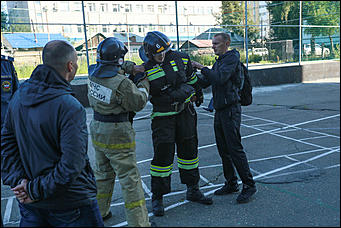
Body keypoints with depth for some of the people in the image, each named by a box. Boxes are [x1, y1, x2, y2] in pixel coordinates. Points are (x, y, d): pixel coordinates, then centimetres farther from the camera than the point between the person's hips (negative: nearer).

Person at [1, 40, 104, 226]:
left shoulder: (19, 96, -1)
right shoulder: (70, 108, -24)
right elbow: (72, 164, -26)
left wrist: (17, 180, -2)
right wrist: (37, 190, -14)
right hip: (69, 203, -6)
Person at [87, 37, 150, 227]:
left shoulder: (94, 72, -2)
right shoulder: (122, 83, -24)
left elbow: (111, 67, 17)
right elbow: (138, 103, -10)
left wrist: (131, 68, 5)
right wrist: (144, 85, 6)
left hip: (97, 131, 8)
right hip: (117, 136, -7)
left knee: (103, 172, 23)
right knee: (129, 179, 2)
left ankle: (99, 212, 38)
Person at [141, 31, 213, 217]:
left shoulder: (180, 58, -1)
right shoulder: (145, 71, -11)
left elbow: (192, 77, 17)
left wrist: (198, 93, 28)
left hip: (185, 112, 4)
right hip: (162, 116, -4)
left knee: (189, 150, 12)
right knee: (163, 154, -5)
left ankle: (192, 190, 28)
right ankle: (157, 197, 12)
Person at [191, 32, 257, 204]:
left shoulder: (232, 58, -7)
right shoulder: (217, 63, 21)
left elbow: (220, 79, -22)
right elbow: (204, 83, 18)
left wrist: (202, 68, -14)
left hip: (231, 110, -9)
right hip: (219, 111, 9)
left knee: (235, 149, -9)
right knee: (223, 149, 11)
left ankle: (249, 185, 2)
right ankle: (231, 184, 22)